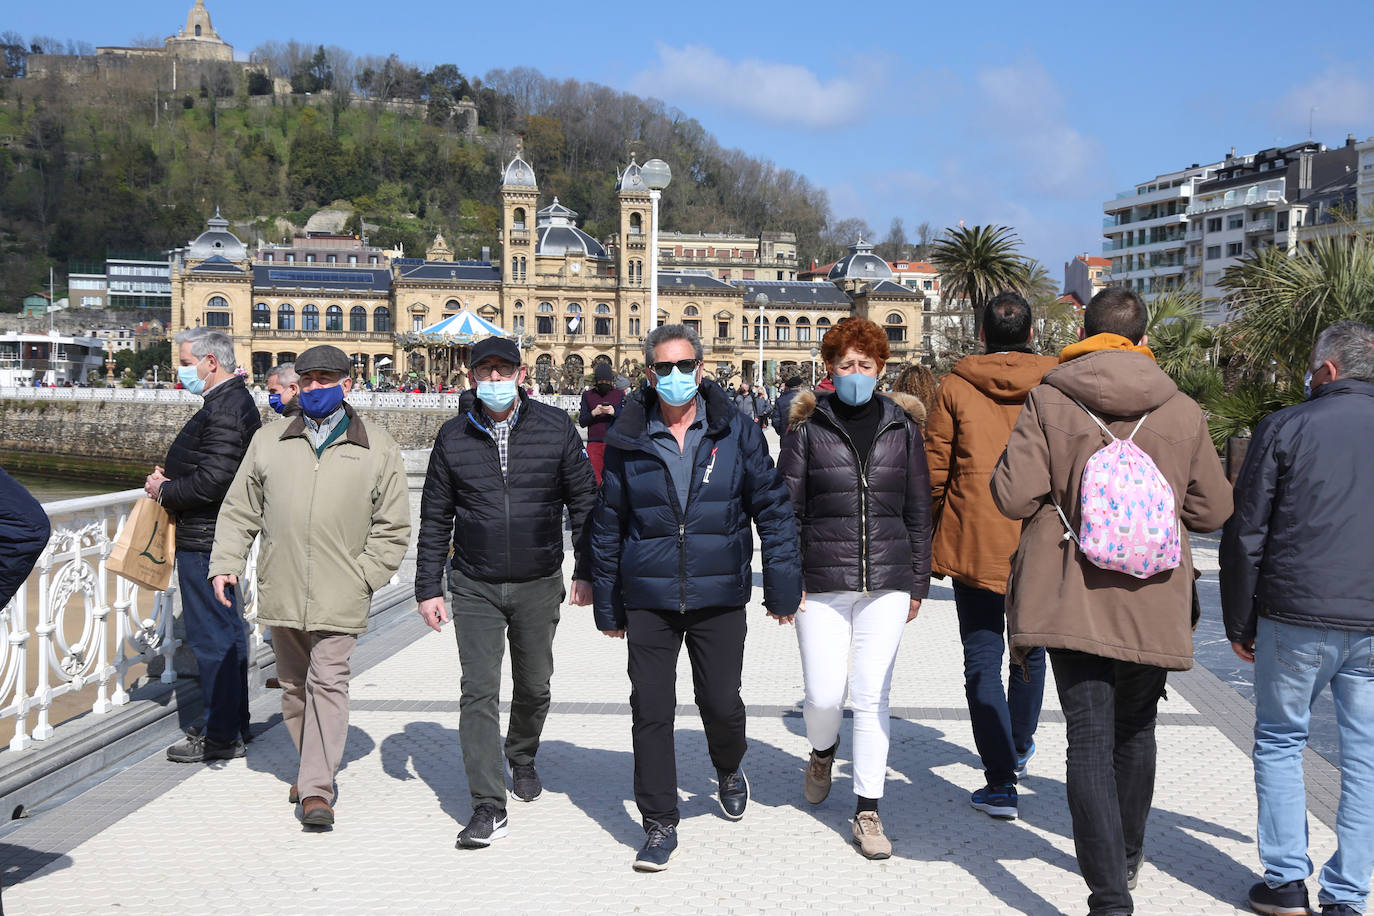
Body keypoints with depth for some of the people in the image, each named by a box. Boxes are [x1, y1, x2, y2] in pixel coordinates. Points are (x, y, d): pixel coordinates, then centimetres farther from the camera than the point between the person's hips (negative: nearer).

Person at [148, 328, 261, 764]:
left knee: (212, 637, -4)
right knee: (227, 630, 17)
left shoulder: (225, 408, -19)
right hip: (217, 535, 11)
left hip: (204, 539, -11)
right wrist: (169, 478, 7)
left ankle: (222, 735, 3)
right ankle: (233, 720, 28)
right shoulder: (234, 401, 14)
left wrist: (164, 491, -10)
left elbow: (211, 481, -25)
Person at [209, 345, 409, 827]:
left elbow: (393, 526, 6)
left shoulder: (378, 448, 4)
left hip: (339, 597, -3)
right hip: (280, 590, 4)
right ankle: (315, 768, 30)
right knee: (293, 685, 13)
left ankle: (317, 789, -6)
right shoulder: (268, 441, 11)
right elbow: (239, 511, 13)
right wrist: (225, 564, 3)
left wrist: (365, 575, -4)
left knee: (328, 682, -9)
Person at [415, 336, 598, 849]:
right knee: (479, 692, -7)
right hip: (474, 588, 0)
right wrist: (428, 587, 3)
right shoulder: (453, 437, 0)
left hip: (539, 585, 0)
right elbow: (435, 518, 7)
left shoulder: (555, 429, -3)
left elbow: (584, 503, 3)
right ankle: (488, 807, -4)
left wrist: (587, 571, 0)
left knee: (534, 686, 14)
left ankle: (523, 759, 43)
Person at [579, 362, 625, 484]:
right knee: (595, 479, -4)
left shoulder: (620, 394, 10)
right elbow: (582, 422, 8)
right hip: (594, 443, 0)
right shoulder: (587, 395, 12)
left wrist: (614, 412, -15)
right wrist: (593, 413, -10)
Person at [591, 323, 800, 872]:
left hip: (719, 597, 0)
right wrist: (607, 604, 10)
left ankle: (729, 770, 40)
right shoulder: (627, 441, 1)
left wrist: (782, 585, -2)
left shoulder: (736, 432, -1)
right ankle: (659, 824, 16)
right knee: (651, 711, 0)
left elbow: (773, 507, 3)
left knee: (721, 703, 5)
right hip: (648, 600, 1)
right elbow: (608, 527, 9)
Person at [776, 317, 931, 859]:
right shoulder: (809, 428, 2)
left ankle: (868, 811, 13)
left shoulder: (902, 428, 7)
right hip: (821, 584, -1)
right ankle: (823, 751, 35)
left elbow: (918, 510, 12)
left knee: (872, 697, 1)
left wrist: (918, 583, 11)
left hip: (887, 585, 1)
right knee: (824, 695, -1)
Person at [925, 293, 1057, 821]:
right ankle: (1020, 747, 42)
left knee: (982, 659, 4)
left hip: (973, 541, -2)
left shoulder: (955, 387, -3)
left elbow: (934, 473, -2)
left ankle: (1001, 782, -1)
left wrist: (933, 536, 9)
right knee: (1030, 649, 21)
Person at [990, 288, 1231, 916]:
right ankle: (1127, 857, 39)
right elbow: (1212, 510, 4)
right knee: (1135, 731, 21)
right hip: (1153, 603, 3)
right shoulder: (1183, 411, 0)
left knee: (1089, 740, 0)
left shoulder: (1047, 401, -6)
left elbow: (1013, 496, -11)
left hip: (1071, 599, -2)